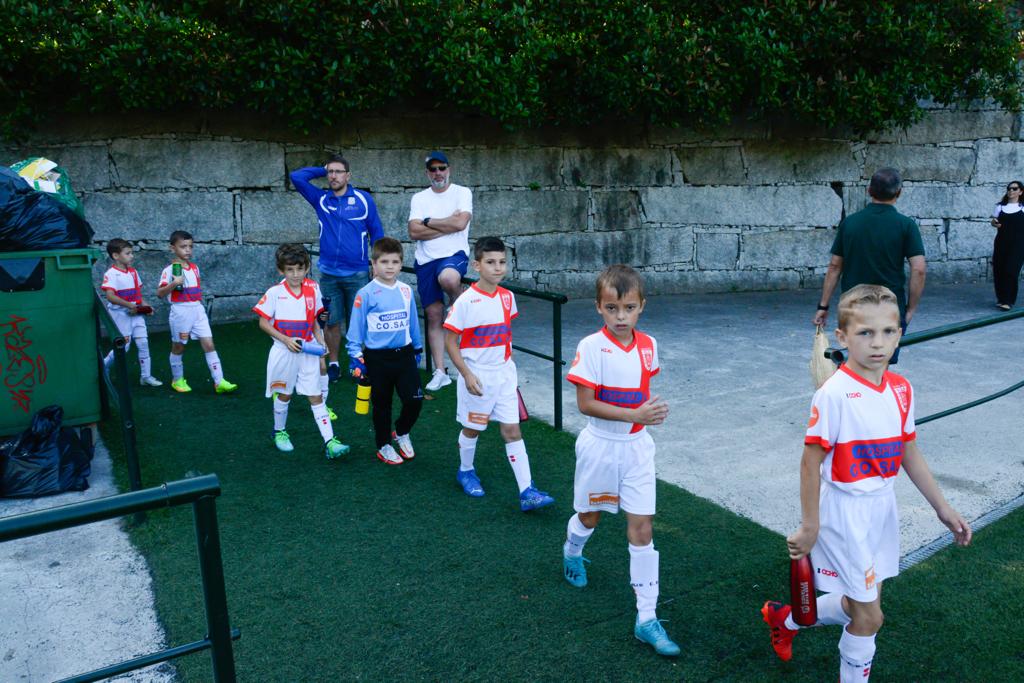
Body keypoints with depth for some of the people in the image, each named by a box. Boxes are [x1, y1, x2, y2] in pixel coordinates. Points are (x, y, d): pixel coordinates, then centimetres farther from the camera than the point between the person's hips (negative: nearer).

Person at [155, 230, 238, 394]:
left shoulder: (195, 268, 8)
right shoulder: (170, 270, -10)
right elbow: (160, 293, -18)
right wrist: (174, 283, -32)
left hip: (198, 310, 5)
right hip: (181, 311, -5)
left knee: (209, 344, -2)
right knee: (178, 347, 10)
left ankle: (219, 382, -4)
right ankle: (177, 379, 29)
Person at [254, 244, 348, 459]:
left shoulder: (313, 289, 0)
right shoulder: (275, 292, -10)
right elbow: (263, 322, -6)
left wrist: (320, 341, -3)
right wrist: (286, 340, -16)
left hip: (308, 351, 2)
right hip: (285, 352, -2)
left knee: (316, 396, 0)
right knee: (284, 394, 15)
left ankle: (329, 442, -3)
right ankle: (280, 432, 38)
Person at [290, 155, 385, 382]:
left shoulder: (363, 199, 2)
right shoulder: (320, 199, 7)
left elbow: (376, 233, 4)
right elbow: (296, 177, 1)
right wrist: (322, 169, 6)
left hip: (358, 273, -2)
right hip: (329, 273, 2)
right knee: (331, 321, 7)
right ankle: (333, 364, 20)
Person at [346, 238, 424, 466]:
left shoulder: (406, 291, 2)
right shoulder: (366, 294, -10)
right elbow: (355, 328, -5)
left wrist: (417, 349, 19)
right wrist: (356, 358, -6)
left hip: (404, 355, 3)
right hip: (377, 358, -3)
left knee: (414, 400, -3)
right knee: (382, 405, 11)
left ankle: (401, 432, 26)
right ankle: (384, 446, 30)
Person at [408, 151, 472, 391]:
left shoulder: (462, 192, 2)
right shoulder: (419, 198, 10)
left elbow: (460, 223, -14)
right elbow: (414, 232, -3)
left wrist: (428, 222, -3)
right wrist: (447, 225, -8)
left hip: (454, 254, -4)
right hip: (426, 261, 4)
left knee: (448, 278, -39)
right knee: (434, 315, 4)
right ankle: (440, 372, 12)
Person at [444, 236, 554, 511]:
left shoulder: (507, 297, 0)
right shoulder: (466, 301, -16)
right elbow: (450, 341, -12)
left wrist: (507, 361, 14)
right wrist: (466, 374, -17)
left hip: (504, 373, 4)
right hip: (477, 376, -4)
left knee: (512, 430, 2)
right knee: (472, 428, 15)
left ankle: (527, 491, 2)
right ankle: (466, 471, 42)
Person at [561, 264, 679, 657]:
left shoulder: (648, 345, -3)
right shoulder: (592, 347, -18)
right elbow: (585, 404, -21)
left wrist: (650, 410, 0)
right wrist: (634, 415, -28)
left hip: (637, 448, 3)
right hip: (601, 446, -3)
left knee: (642, 529, 1)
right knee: (589, 516, 19)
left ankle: (647, 619, 9)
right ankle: (572, 553, 55)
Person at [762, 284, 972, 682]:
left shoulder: (901, 390, 0)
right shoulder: (833, 394, -21)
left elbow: (909, 455, 11)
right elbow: (811, 463, -17)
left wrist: (942, 507, 13)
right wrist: (809, 527, -13)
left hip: (882, 507, 7)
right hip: (845, 512, -7)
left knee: (859, 605, 19)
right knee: (869, 615, 2)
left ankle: (785, 619, 42)